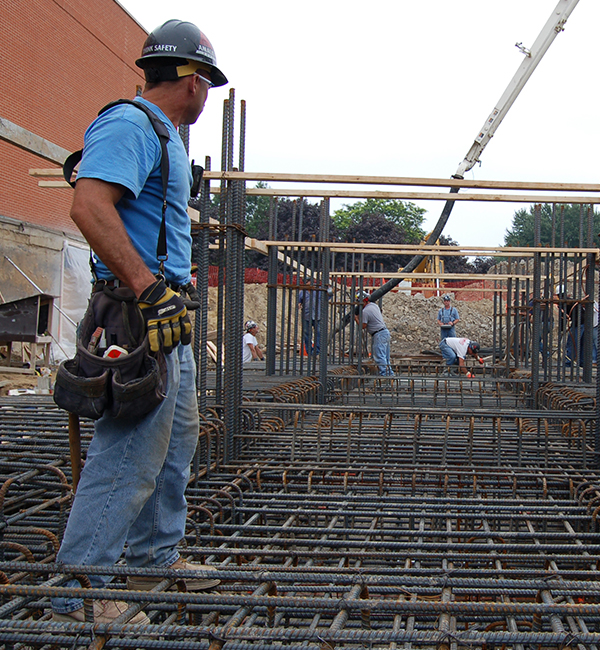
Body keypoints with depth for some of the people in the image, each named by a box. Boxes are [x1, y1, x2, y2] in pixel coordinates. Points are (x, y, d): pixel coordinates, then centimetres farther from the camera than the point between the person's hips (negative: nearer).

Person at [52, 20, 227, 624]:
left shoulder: (164, 136, 19)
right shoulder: (129, 124, -14)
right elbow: (89, 206, -28)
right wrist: (148, 288, -28)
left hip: (170, 321, 11)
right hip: (141, 319, -11)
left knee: (175, 443, 19)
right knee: (128, 457, -8)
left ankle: (156, 557, 33)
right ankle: (76, 596, 0)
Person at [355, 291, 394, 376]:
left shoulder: (365, 311, -14)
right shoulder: (374, 305, 13)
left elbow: (363, 326, -11)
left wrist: (356, 318, 1)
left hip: (379, 335, -10)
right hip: (386, 331, 10)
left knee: (379, 357, -9)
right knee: (386, 357, 13)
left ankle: (384, 374, -13)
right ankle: (390, 374, 16)